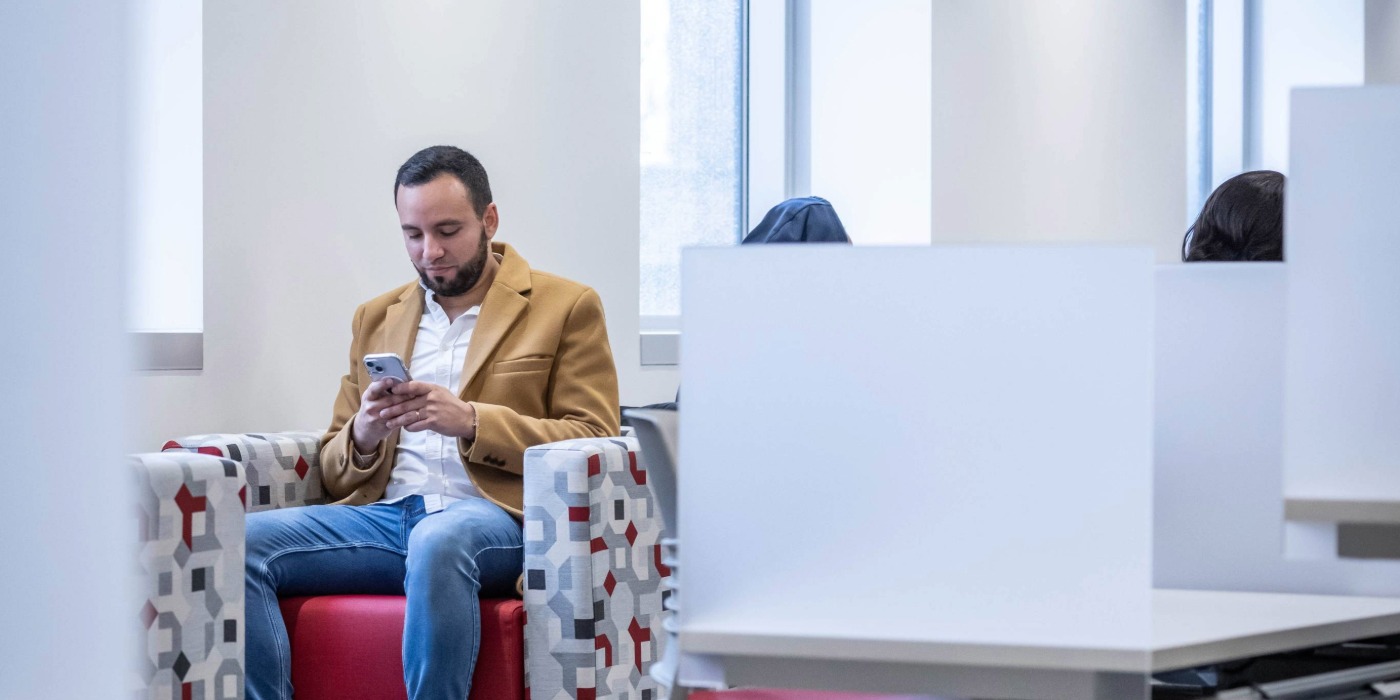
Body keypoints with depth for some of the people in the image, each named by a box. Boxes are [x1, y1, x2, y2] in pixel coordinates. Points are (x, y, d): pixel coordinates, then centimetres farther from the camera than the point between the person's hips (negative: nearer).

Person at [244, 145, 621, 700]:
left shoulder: (567, 307, 10)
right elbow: (333, 472, 24)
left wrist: (470, 421, -13)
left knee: (438, 542, -41)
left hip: (491, 515, -5)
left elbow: (593, 443, 0)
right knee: (241, 544, -23)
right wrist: (363, 435, -1)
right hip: (382, 514, 5)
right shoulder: (376, 318, 24)